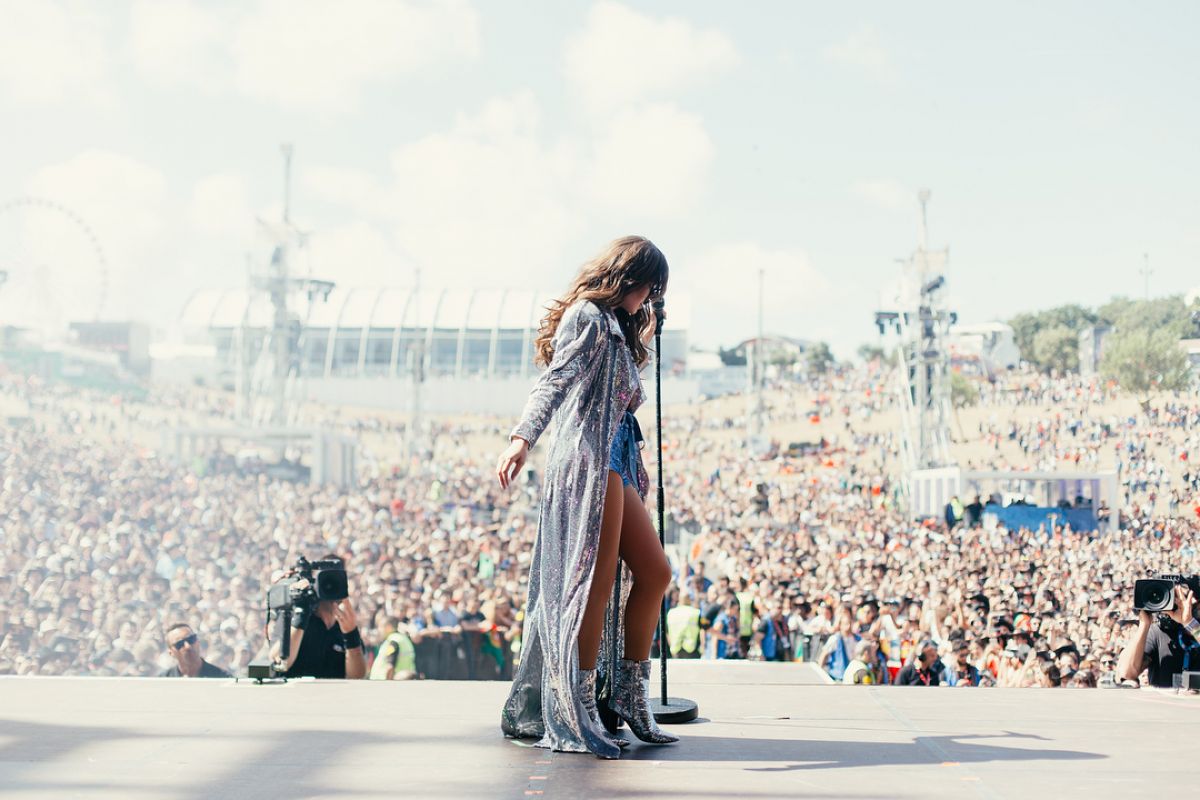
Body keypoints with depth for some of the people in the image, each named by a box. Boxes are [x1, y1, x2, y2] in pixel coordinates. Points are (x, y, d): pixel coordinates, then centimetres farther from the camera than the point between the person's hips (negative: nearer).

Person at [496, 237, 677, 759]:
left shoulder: (616, 327, 24)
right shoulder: (588, 316, -6)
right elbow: (554, 381, -21)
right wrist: (522, 437, -34)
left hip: (614, 463, 10)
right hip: (588, 459, -10)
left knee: (654, 572, 7)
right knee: (595, 585, -10)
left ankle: (631, 694, 15)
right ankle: (578, 718, -7)